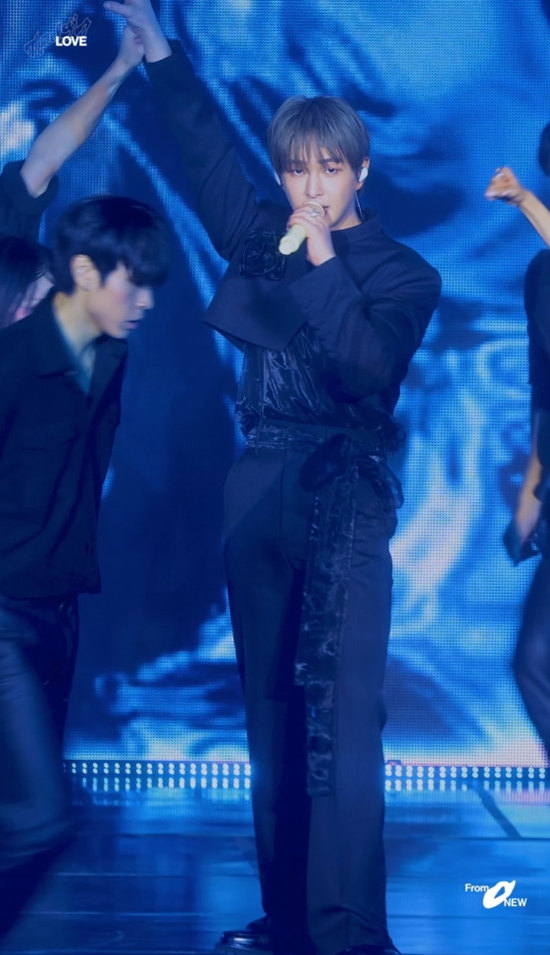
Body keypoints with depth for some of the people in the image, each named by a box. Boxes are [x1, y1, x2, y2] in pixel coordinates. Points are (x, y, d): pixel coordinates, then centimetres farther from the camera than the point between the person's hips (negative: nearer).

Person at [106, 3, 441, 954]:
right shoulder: (261, 240, 12)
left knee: (341, 714, -15)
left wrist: (325, 263, -16)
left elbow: (370, 363, -15)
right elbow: (204, 144, 22)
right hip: (259, 485, 5)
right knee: (272, 711, 7)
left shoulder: (401, 273, 1)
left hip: (344, 491, -5)